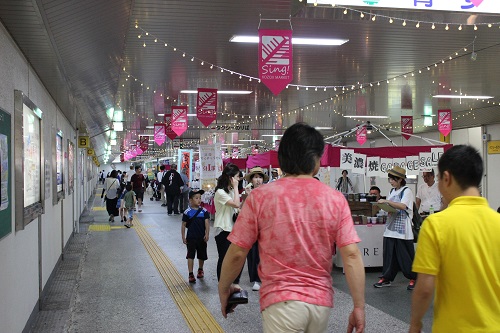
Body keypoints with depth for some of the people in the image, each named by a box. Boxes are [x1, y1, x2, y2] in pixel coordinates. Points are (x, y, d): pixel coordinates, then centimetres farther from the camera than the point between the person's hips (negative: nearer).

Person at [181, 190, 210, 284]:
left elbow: (207, 223, -4)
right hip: (191, 237, -2)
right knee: (190, 256, -5)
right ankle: (191, 275, 0)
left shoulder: (204, 211, -2)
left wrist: (207, 234, -15)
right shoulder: (187, 212, -6)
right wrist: (183, 237, -1)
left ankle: (200, 270, 39)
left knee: (202, 255, 15)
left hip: (202, 237, 2)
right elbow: (183, 225, 0)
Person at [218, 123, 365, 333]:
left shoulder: (260, 197, -7)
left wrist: (223, 289, 11)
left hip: (281, 301, -3)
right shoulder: (336, 199, -4)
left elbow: (236, 254, -5)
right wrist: (359, 307, -3)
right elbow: (352, 256, -8)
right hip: (321, 301, 4)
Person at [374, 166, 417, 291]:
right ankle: (386, 278, 14)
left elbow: (403, 206, -21)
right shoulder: (392, 191, 14)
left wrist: (386, 201, -22)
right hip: (391, 227, 7)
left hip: (402, 229, -6)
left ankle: (413, 278, 15)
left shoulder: (406, 191, -7)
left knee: (405, 255, 0)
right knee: (388, 254, 6)